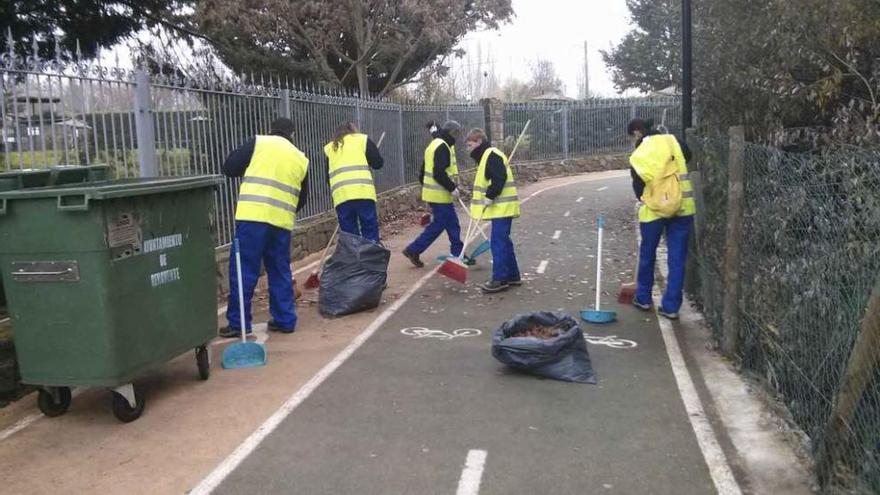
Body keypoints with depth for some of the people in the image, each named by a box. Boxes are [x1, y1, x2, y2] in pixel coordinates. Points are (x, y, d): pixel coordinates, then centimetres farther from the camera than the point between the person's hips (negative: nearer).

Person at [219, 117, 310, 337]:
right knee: (280, 272, 15)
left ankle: (239, 323, 5)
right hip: (283, 221, 4)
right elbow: (302, 199, 19)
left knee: (244, 271, 2)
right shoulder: (301, 159, 16)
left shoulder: (258, 142, 5)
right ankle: (285, 320, 18)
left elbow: (229, 168, 7)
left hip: (253, 216, -4)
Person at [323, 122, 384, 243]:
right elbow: (378, 163, 9)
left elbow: (328, 176, 21)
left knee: (349, 234, 6)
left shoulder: (329, 148, 22)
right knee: (370, 229, 3)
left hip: (340, 196, 3)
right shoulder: (362, 139, 14)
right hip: (363, 193, -2)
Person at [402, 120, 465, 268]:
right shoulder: (443, 147, -16)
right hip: (440, 195, -10)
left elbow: (424, 171, 21)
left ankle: (458, 254, 19)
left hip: (432, 193, 10)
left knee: (453, 224, 13)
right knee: (437, 225, -3)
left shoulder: (433, 144, 16)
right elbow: (439, 173, -25)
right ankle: (413, 250, 3)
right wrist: (452, 188, -18)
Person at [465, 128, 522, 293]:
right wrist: (480, 200, 15)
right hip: (501, 207, 11)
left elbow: (500, 178, -23)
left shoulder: (491, 155, -13)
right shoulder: (486, 156, 19)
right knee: (503, 241, 14)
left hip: (502, 207, -11)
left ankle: (500, 279, -6)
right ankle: (512, 275, 22)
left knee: (498, 242, -9)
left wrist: (490, 196, -21)